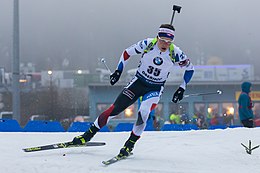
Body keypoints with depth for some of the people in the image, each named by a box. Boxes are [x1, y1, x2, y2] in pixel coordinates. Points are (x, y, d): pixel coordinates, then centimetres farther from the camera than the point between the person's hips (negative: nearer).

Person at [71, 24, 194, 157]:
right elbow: (127, 53, 0)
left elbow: (190, 68, -1)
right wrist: (118, 71, -5)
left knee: (143, 114, -27)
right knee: (114, 109, -5)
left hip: (155, 89, -1)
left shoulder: (175, 54, -18)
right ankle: (88, 135, 8)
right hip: (138, 82, 1)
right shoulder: (147, 44, -17)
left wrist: (182, 89, -6)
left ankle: (130, 145, -10)